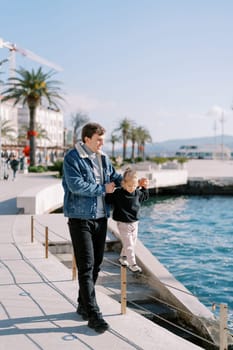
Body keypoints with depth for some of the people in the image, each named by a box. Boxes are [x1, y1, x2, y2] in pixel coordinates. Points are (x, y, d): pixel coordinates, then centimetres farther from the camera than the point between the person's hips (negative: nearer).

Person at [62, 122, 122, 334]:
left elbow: (115, 177, 17)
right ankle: (93, 315, -3)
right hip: (81, 218, -8)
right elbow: (76, 185, -21)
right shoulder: (72, 158, -12)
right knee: (86, 266, -6)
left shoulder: (103, 157, 11)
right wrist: (103, 189, -13)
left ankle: (83, 305, 29)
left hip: (101, 217, 8)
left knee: (96, 264, 14)